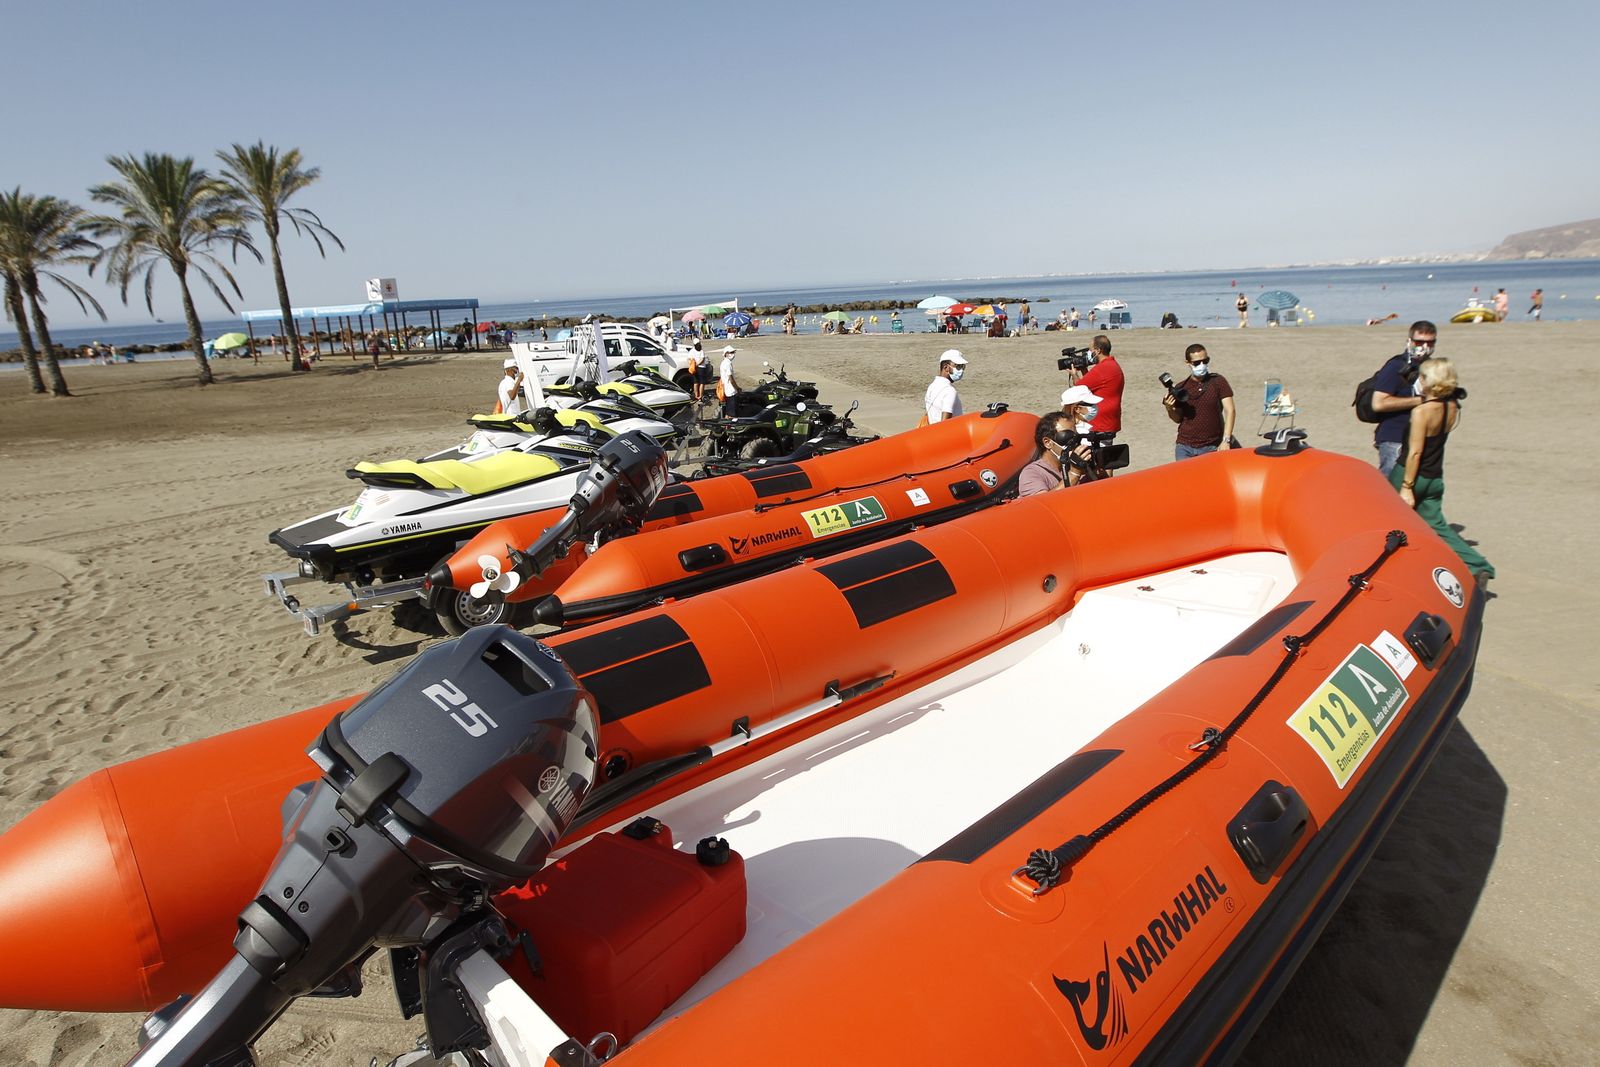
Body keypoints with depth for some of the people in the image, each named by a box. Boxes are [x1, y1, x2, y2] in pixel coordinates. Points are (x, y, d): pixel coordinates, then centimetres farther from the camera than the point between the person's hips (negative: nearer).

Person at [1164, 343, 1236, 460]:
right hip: (1184, 448, 2)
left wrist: (1226, 441, -13)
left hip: (1212, 448, -2)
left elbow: (1229, 411, -4)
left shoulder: (1218, 382, -1)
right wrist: (1170, 409, -12)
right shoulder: (1181, 388, 4)